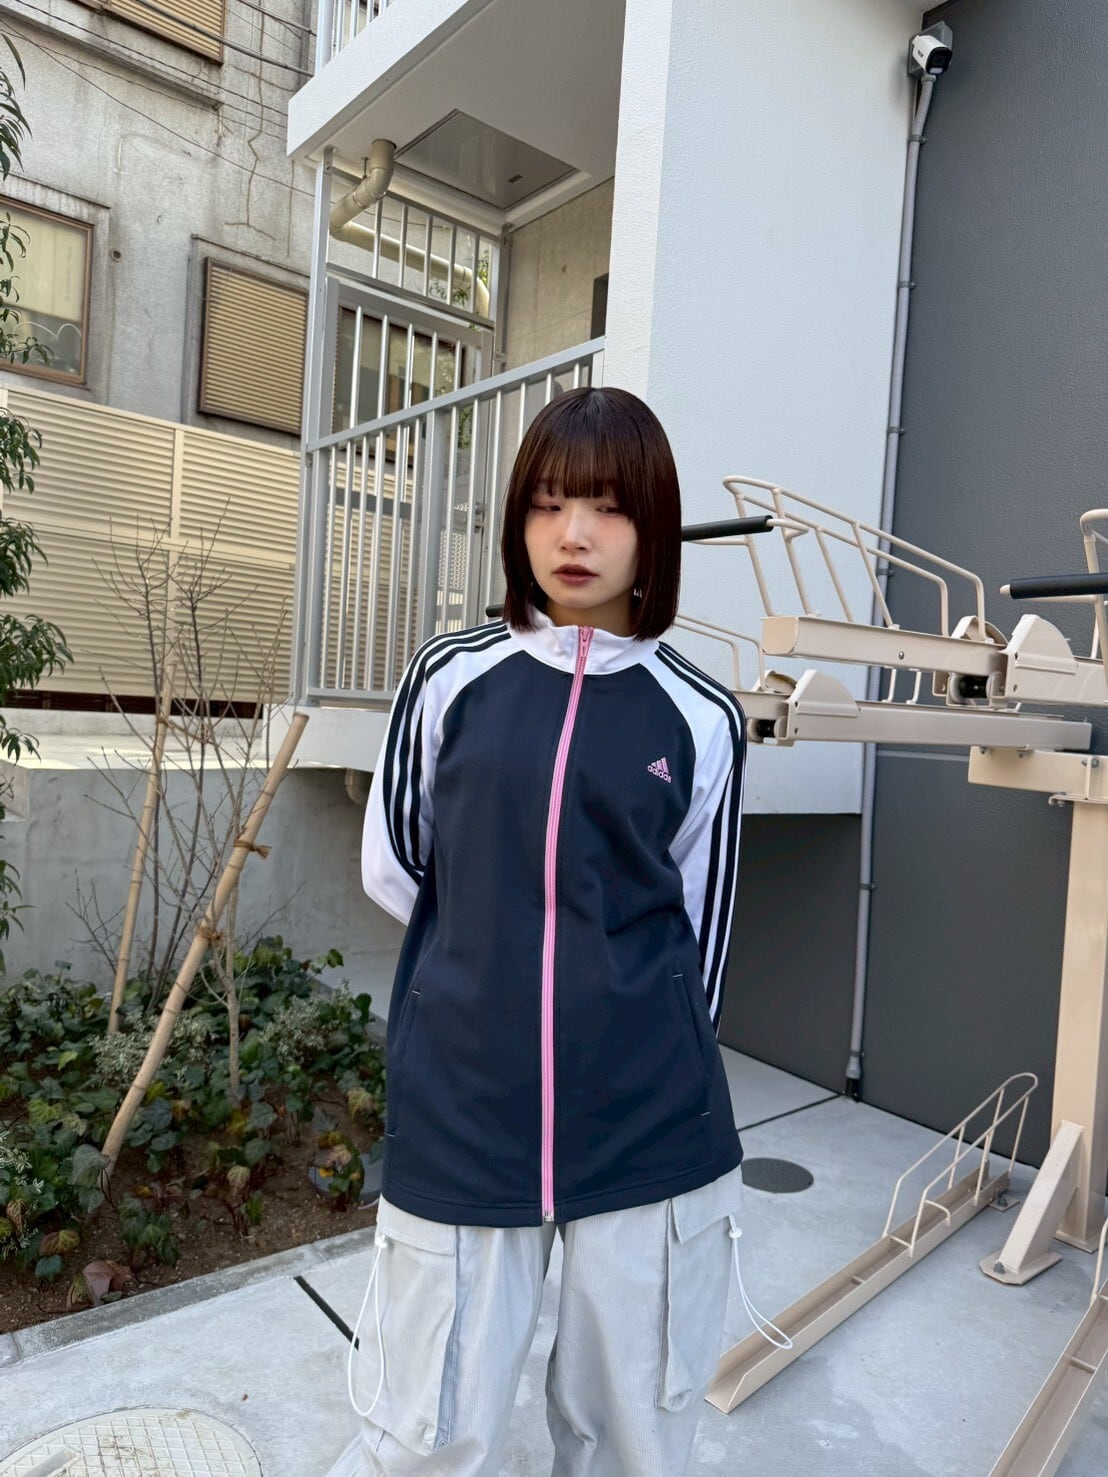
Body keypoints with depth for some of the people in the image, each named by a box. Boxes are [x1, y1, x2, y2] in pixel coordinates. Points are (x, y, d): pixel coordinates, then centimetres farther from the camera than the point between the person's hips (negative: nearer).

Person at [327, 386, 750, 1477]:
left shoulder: (702, 720, -2)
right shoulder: (451, 677, -1)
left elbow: (699, 931, 6)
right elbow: (393, 871, 8)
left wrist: (656, 1083, 12)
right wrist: (486, 973, 8)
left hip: (650, 1133, 1)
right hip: (457, 1114, 0)